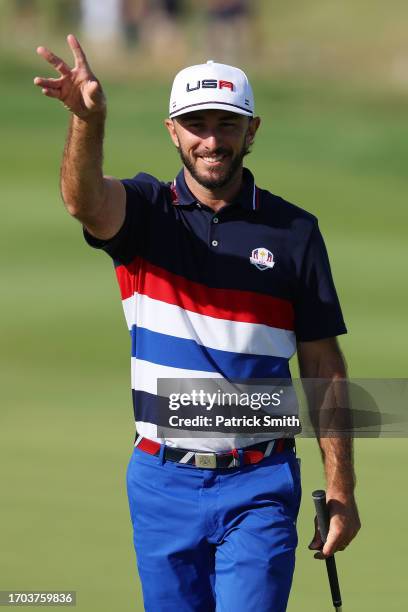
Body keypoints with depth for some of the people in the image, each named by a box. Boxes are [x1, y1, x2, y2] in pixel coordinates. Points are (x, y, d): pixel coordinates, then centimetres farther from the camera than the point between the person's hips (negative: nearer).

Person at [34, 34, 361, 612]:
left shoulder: (294, 231, 2)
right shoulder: (146, 211, 1)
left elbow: (324, 367, 4)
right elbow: (85, 201, -25)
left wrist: (341, 490, -2)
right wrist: (88, 119, -47)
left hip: (258, 487, -1)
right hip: (162, 483, 1)